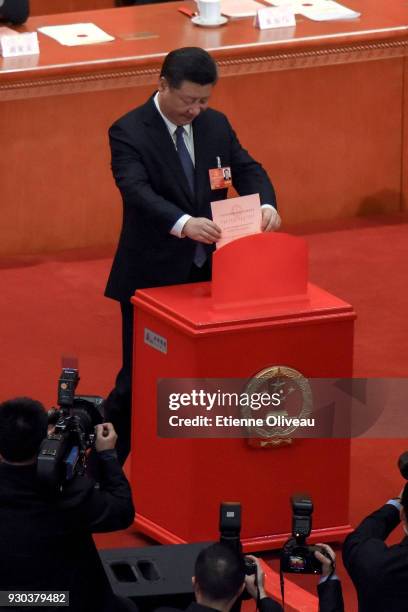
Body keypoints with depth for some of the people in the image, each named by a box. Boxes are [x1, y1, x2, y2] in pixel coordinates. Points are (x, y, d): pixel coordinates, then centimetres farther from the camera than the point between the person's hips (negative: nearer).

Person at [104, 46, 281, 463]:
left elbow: (247, 170, 4)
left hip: (207, 271, 5)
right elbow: (136, 190, -27)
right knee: (139, 378, 1)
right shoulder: (128, 132, -13)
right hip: (152, 277, -5)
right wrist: (183, 223, -43)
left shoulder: (215, 125, 5)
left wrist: (266, 205, -20)